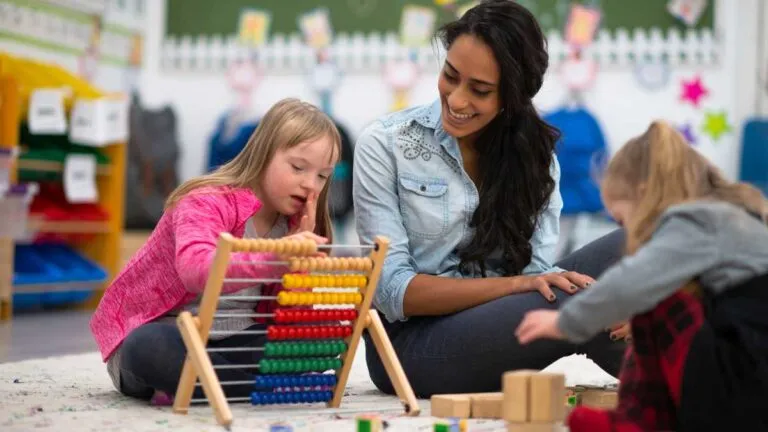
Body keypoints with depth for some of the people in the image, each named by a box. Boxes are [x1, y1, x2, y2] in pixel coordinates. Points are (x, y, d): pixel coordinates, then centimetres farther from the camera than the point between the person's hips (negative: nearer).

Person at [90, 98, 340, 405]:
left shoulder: (291, 223, 2)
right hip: (154, 332, -6)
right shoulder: (207, 203, -20)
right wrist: (277, 258, -56)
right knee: (151, 347, -42)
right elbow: (196, 269, -43)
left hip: (227, 341, 7)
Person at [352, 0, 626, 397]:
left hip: (498, 327, 5)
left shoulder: (535, 155, 7)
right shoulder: (384, 144, -6)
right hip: (411, 341, -5)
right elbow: (393, 291, -12)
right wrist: (516, 284, -24)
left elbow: (538, 272, -5)